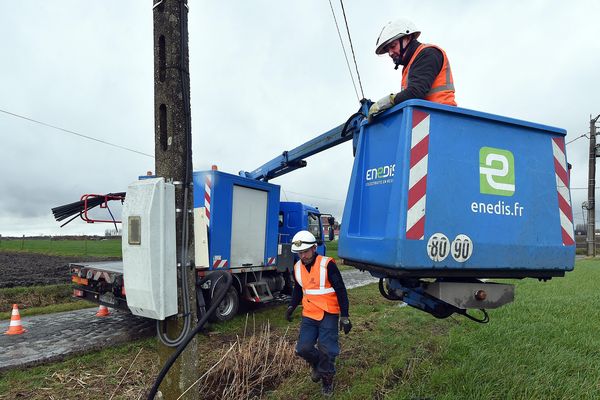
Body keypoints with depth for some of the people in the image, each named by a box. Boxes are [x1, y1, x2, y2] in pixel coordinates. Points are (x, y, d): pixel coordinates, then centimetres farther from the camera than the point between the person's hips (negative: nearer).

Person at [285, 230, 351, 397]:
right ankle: (317, 364, 32)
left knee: (326, 350, -3)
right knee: (303, 348, -1)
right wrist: (292, 306, 8)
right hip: (309, 315, 5)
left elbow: (341, 291, -13)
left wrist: (344, 317, -14)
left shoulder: (327, 264, -17)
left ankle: (327, 379, 25)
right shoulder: (297, 267, 1)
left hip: (328, 315, -5)